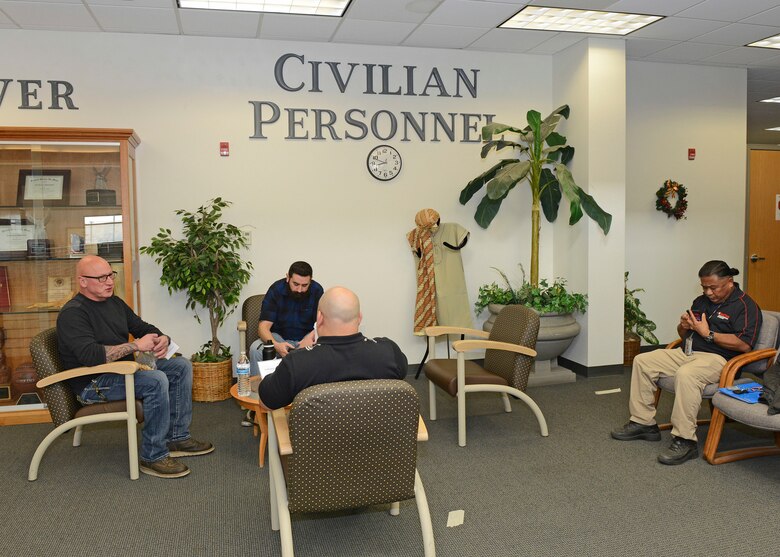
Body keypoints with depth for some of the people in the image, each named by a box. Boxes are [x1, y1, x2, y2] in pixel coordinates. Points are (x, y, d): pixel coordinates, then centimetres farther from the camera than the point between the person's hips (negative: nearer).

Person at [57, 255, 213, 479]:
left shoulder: (115, 302, 12)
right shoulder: (73, 313, -16)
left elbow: (143, 327, 17)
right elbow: (90, 355, -29)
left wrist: (163, 339, -7)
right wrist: (136, 345, -26)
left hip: (124, 368, 9)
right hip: (94, 383, -9)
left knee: (181, 365, 0)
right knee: (156, 380, -31)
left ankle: (177, 437, 4)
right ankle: (153, 456, -20)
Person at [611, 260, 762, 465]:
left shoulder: (745, 306, -5)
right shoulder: (701, 301, 19)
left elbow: (744, 344, -19)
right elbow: (683, 334, 26)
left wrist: (708, 334, -16)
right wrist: (684, 326, 2)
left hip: (717, 358, -9)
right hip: (686, 352, 9)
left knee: (685, 375, -38)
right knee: (642, 361, -3)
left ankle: (685, 441, -31)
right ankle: (643, 422, -1)